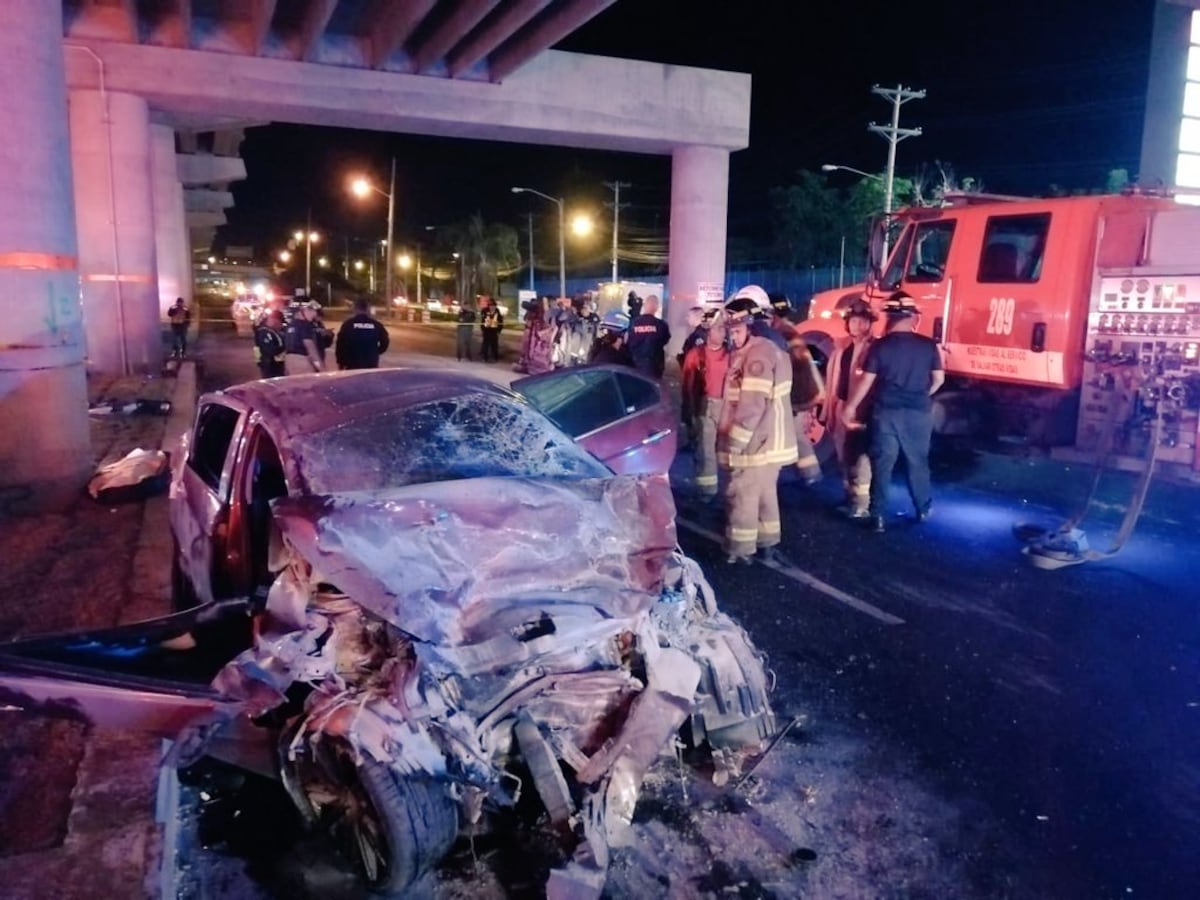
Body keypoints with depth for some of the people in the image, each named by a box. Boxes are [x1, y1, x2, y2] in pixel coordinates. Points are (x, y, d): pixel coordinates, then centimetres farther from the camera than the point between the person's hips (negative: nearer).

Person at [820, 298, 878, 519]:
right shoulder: (840, 347, 11)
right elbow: (832, 379, 12)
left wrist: (860, 409, -21)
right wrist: (828, 410, 11)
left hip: (861, 411, -7)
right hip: (840, 408, 7)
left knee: (859, 456, -3)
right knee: (844, 456, 16)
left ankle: (862, 503, 5)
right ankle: (850, 498, 29)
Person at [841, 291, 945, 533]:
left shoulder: (880, 346, -8)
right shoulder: (928, 345, -3)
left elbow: (866, 381, -7)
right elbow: (938, 379, 4)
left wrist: (850, 407, 4)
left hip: (887, 411, -2)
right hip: (919, 412, 2)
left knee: (882, 464, 4)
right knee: (918, 462, 17)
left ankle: (878, 516, 4)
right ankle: (923, 509, 28)